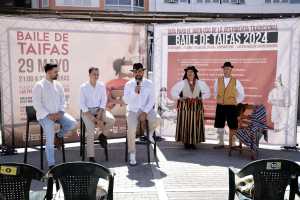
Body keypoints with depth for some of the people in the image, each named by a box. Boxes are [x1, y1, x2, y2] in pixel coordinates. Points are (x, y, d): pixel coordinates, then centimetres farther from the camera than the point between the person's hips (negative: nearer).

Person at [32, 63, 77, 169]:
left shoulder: (58, 85, 9)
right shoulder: (39, 86, -8)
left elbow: (63, 100, 10)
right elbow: (36, 104, -12)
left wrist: (60, 112, -8)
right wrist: (48, 115, -19)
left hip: (58, 113, 5)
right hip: (45, 115, -5)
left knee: (72, 123, -19)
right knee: (50, 141, -18)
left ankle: (59, 135, 10)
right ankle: (51, 165, -5)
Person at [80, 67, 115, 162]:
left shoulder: (102, 85, 2)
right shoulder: (83, 87, -6)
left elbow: (103, 101, 2)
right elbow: (82, 104, -7)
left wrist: (99, 116, -12)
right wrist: (93, 118, -16)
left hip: (99, 109, 3)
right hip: (87, 111, -3)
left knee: (111, 120, -25)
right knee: (91, 131, -22)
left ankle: (103, 135, 4)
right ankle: (91, 157, -12)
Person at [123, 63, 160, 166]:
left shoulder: (149, 83, 1)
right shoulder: (128, 84, 1)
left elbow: (151, 100, -5)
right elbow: (126, 100, -6)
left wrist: (145, 113, -16)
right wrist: (134, 92, -21)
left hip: (146, 109, 1)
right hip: (133, 110, 0)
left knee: (156, 119, -31)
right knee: (131, 129, -26)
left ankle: (150, 133, 4)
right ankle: (132, 154, -9)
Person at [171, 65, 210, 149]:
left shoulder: (200, 83, 4)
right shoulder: (182, 83, -2)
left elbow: (207, 93, 10)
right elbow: (173, 92, 1)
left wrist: (199, 98, -4)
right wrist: (181, 98, -9)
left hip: (196, 107, 2)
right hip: (184, 106, -1)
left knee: (195, 124, 0)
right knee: (185, 124, -3)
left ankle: (193, 142, 9)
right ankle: (186, 142, 6)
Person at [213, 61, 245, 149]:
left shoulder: (236, 81, -4)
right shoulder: (218, 80, 2)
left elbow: (242, 95, 7)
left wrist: (235, 102, 3)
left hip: (231, 107, -2)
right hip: (220, 106, 2)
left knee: (232, 126, 3)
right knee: (220, 126, 8)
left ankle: (231, 144, 14)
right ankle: (221, 143, 20)